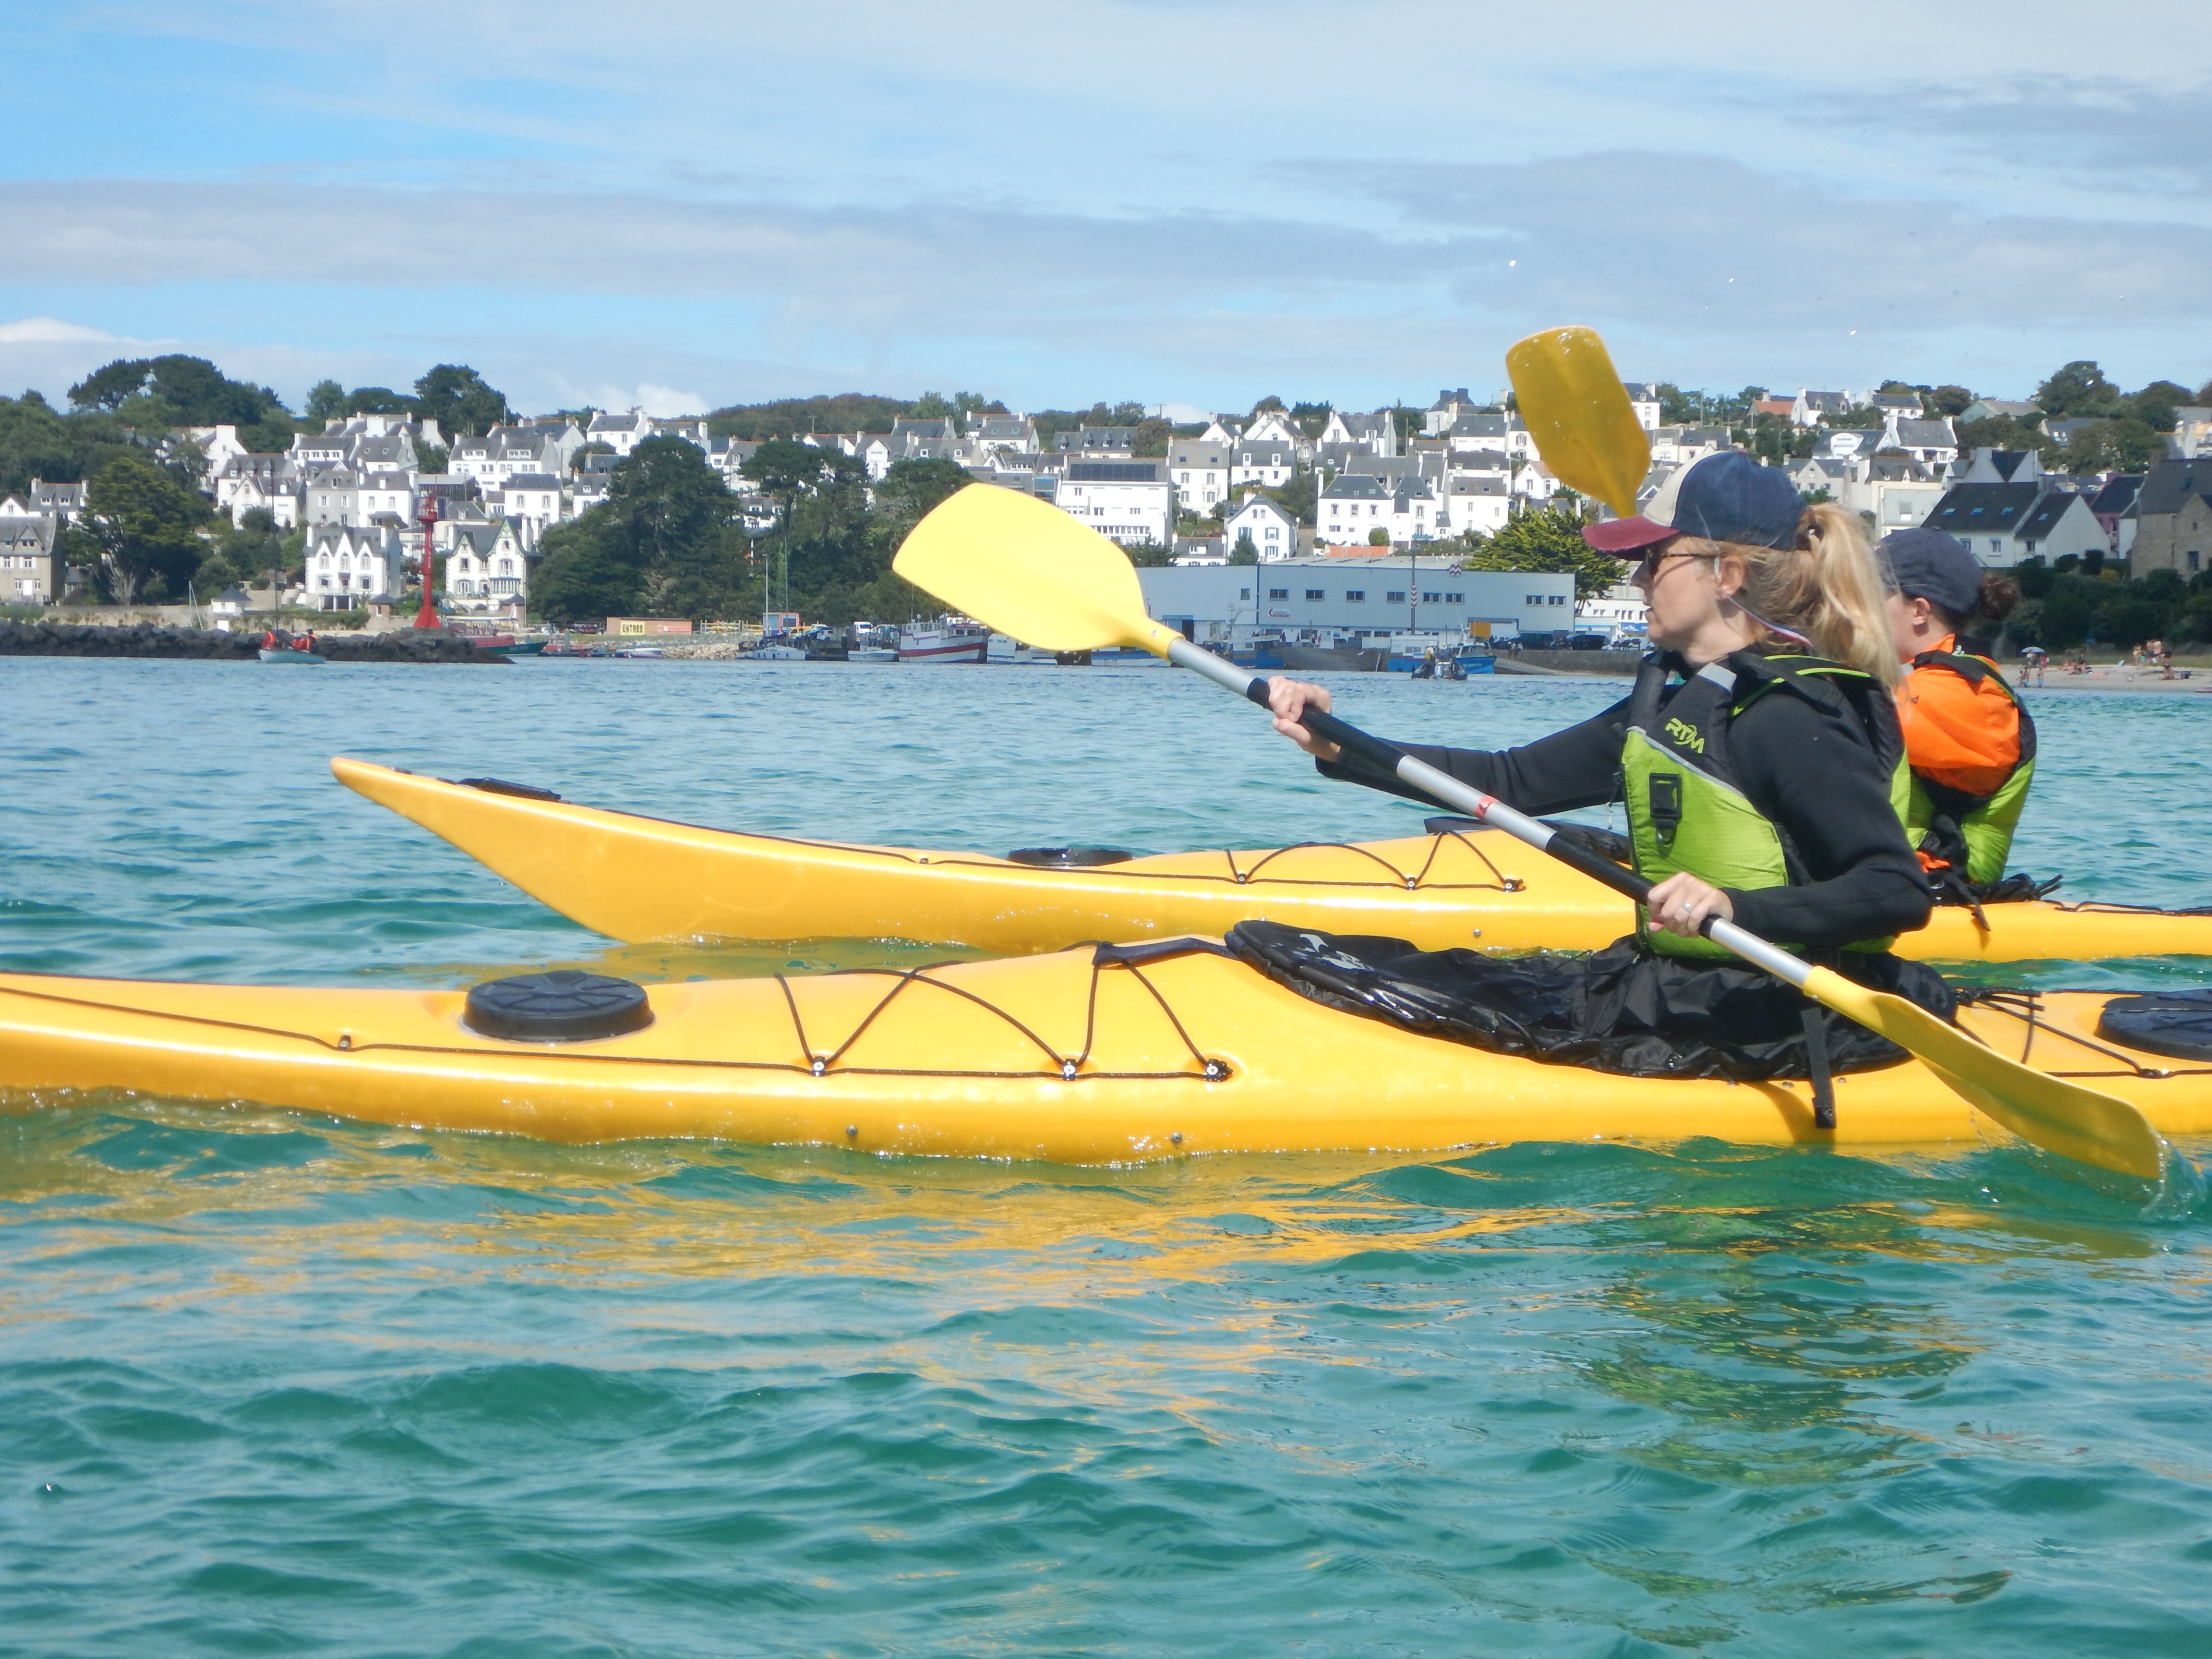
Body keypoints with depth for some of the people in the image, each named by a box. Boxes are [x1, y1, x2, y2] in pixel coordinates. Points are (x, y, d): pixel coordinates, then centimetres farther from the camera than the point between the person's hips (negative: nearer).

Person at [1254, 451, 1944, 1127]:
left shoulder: (1790, 719, -18)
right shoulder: (1675, 696, 12)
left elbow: (1901, 893, -25)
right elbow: (1514, 781, 12)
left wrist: (1738, 908, -39)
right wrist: (1338, 746, 4)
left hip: (1770, 1022, -9)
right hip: (1679, 984, 9)